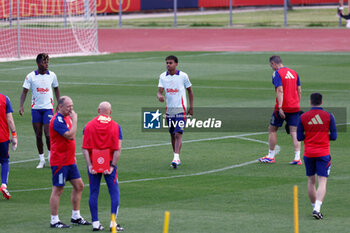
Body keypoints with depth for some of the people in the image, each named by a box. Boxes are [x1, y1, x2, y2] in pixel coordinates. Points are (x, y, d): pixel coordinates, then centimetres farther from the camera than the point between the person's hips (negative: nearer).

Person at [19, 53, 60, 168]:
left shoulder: (52, 75, 0)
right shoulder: (31, 76, -4)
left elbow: (56, 89, 15)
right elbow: (24, 91, -2)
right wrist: (21, 106, -15)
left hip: (48, 108, 0)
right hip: (36, 108, 0)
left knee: (48, 134, -9)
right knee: (38, 135, 4)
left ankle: (50, 155, 14)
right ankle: (42, 160, 15)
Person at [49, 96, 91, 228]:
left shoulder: (67, 117, 12)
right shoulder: (57, 120, -18)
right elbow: (70, 136, -27)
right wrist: (74, 120, -21)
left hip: (69, 160, 10)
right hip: (59, 161, -10)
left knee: (79, 186, 11)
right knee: (58, 190, -4)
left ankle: (76, 217, 20)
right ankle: (54, 221, 2)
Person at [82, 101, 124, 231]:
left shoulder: (89, 125, 1)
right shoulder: (115, 126, -2)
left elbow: (85, 148, -5)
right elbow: (118, 149, -9)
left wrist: (89, 165, -6)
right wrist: (112, 166, -9)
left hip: (93, 164, 1)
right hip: (109, 164, -1)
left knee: (94, 192, 8)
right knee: (114, 192, 5)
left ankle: (95, 223, 8)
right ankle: (113, 223, -1)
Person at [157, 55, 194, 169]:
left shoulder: (183, 76, -5)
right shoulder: (163, 76, 2)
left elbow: (190, 91, 6)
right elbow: (159, 91, -3)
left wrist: (191, 107, 7)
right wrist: (159, 96, -28)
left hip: (180, 109, -4)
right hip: (169, 109, 4)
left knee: (178, 134, -16)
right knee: (172, 135, 11)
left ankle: (176, 158, -23)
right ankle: (176, 158, 22)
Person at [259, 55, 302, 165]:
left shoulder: (277, 74, -7)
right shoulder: (294, 73, 13)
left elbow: (280, 91, -18)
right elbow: (299, 91, 14)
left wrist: (280, 108, -22)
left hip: (283, 107, -5)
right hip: (295, 107, 5)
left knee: (272, 129, 10)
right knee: (294, 132, 2)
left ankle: (271, 156, 16)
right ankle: (297, 158, -8)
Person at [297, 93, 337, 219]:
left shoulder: (303, 117, -1)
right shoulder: (328, 116, -4)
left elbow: (299, 137, 0)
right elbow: (333, 136, -4)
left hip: (308, 153, 2)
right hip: (323, 152, -2)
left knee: (311, 181, 16)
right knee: (322, 182, -5)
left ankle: (315, 207, 22)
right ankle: (317, 208, -22)